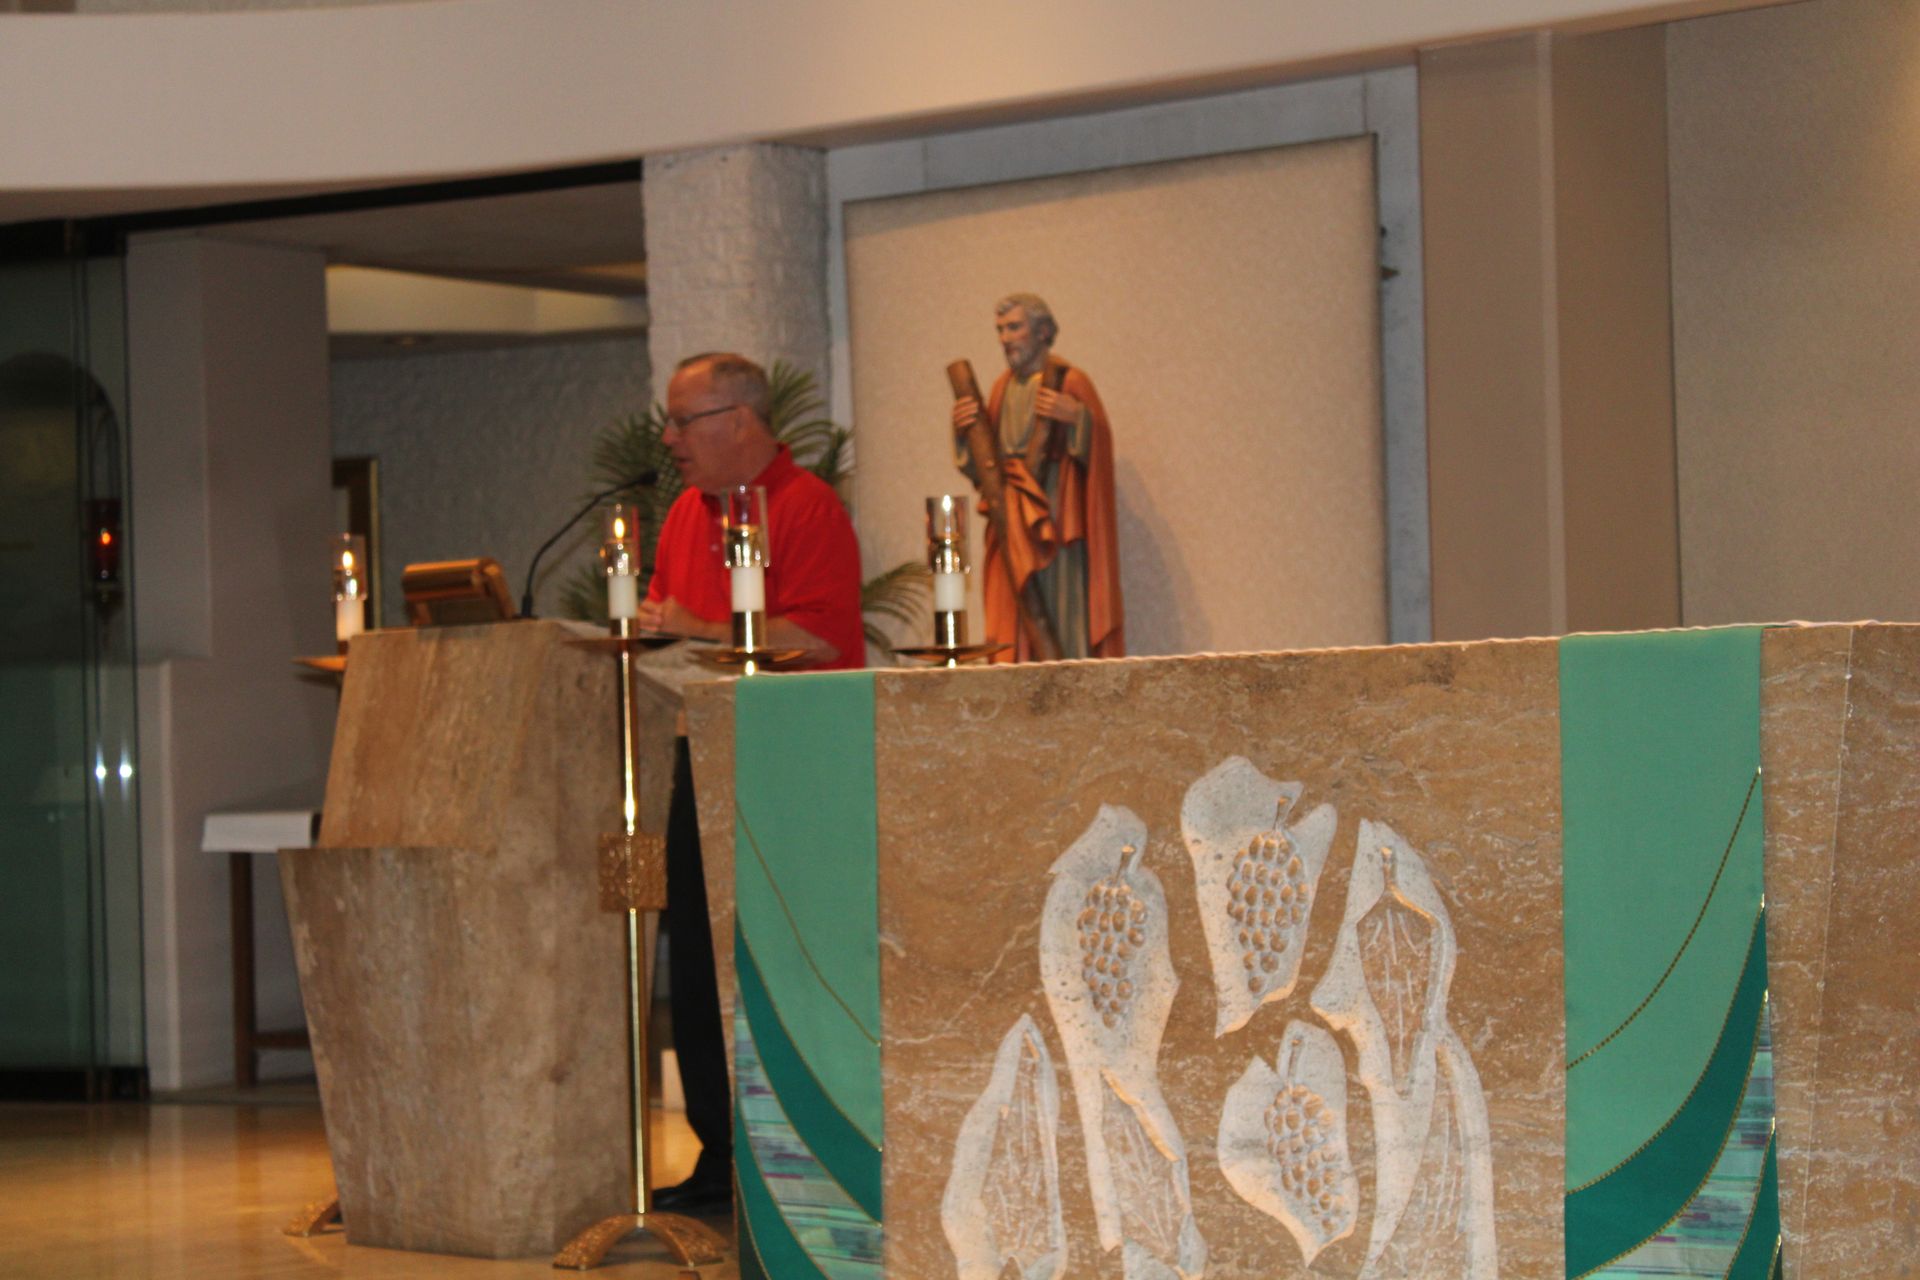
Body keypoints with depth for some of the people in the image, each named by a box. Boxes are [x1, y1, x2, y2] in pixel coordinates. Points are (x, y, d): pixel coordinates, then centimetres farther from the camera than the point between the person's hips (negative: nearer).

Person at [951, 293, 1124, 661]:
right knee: (1013, 623, 1)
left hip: (1055, 519, -6)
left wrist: (1077, 417, -28)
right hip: (1011, 523, 6)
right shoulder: (1003, 387, 15)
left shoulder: (1070, 382, -3)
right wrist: (963, 431, 0)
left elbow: (1098, 447, -11)